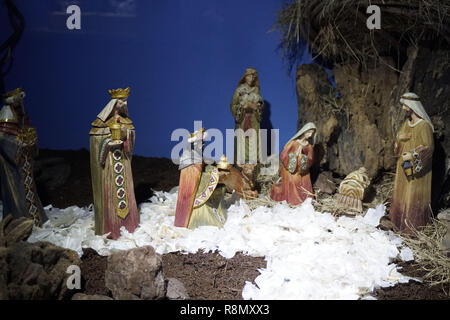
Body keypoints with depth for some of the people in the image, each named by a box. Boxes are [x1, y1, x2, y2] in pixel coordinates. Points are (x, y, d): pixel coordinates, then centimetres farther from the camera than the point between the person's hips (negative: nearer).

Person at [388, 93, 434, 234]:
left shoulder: (424, 125, -19)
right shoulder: (407, 121, 5)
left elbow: (429, 147, -19)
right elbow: (399, 137, 15)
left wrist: (412, 155, -23)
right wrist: (401, 137, -8)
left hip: (416, 167, -8)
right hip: (404, 164, 8)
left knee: (414, 194, 2)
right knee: (401, 191, 16)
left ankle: (413, 223, 15)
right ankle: (399, 218, 30)